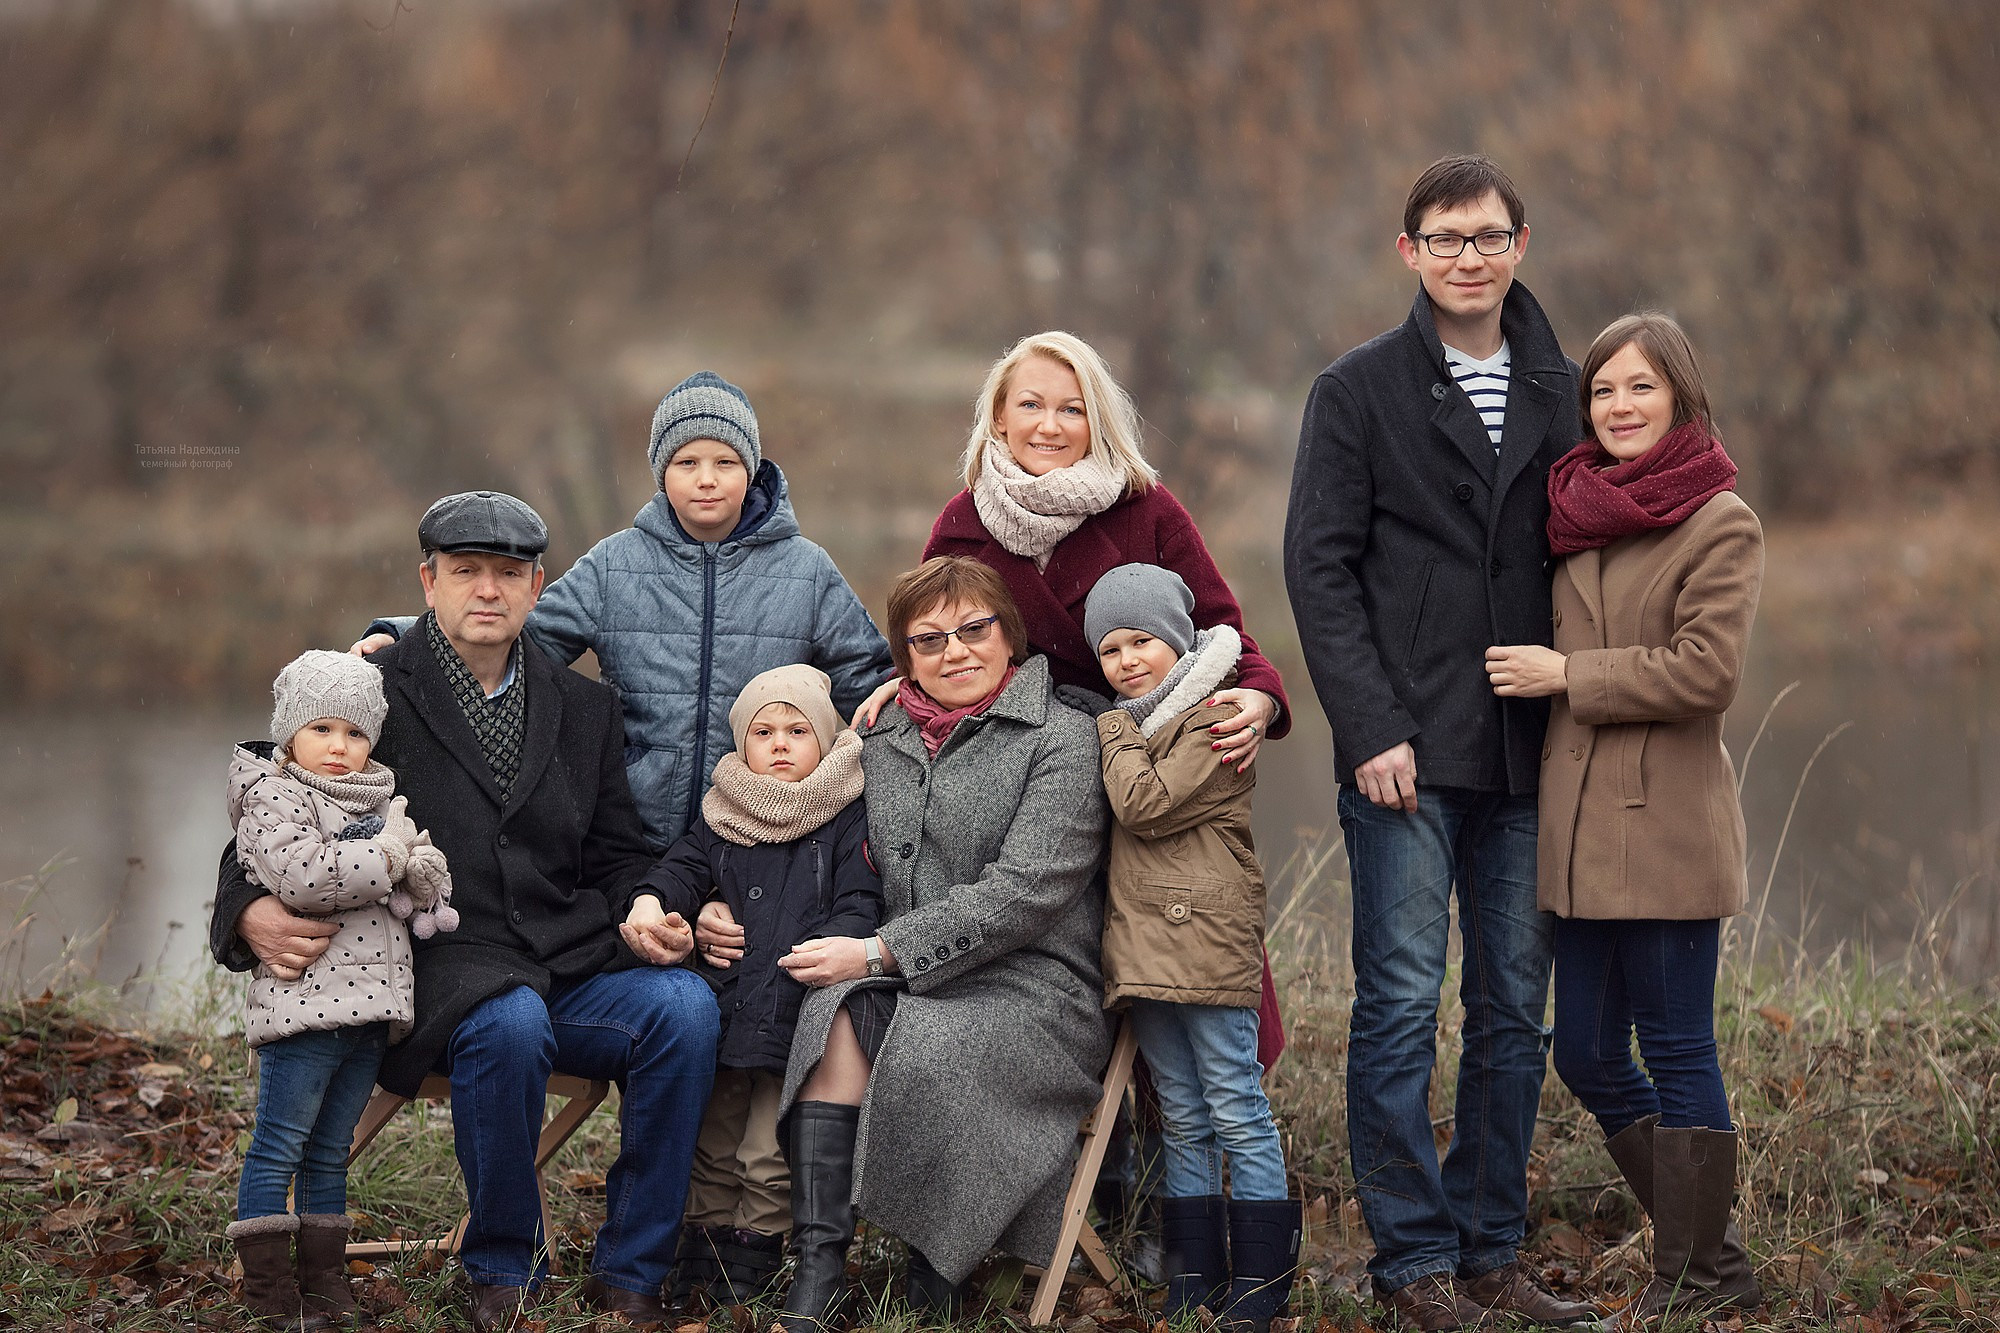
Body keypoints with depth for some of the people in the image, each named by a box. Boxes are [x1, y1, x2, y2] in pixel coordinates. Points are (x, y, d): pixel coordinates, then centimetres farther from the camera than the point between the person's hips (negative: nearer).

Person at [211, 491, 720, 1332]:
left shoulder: (585, 709, 18)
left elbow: (617, 854, 21)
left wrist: (642, 912, -3)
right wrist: (253, 912, -17)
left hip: (571, 968, 4)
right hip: (439, 969, -4)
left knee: (684, 1006, -26)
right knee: (509, 1023, -38)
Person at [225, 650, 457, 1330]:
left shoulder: (384, 802, 19)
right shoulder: (273, 802, -5)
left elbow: (430, 883, 20)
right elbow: (304, 875, -23)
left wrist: (424, 869, -5)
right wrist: (389, 854, -14)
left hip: (369, 1004, 7)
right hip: (303, 1003, -7)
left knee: (330, 1151, 14)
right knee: (279, 1147, -4)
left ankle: (323, 1275, 20)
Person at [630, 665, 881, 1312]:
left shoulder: (847, 816, 1)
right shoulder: (721, 815, 12)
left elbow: (859, 906, -5)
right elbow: (679, 868, 7)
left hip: (795, 1015, -4)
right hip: (724, 1009, 4)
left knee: (768, 1156, -3)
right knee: (714, 1147, 14)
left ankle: (752, 1256, 12)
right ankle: (705, 1247, 27)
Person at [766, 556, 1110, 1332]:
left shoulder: (1061, 739, -2)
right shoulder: (882, 741, 17)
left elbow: (1023, 894, -13)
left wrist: (879, 954, -16)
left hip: (1034, 992, -4)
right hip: (913, 986, 5)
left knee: (922, 1045, -34)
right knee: (839, 1007, -29)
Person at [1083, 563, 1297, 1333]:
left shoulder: (1210, 721, -8)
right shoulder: (1130, 727, 20)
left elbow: (1144, 804, -16)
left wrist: (1116, 732, -4)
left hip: (1207, 944, -8)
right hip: (1144, 947, 8)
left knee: (1237, 1112, -4)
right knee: (1181, 1119, 11)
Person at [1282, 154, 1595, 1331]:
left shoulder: (1561, 395, 12)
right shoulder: (1359, 392, 1)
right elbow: (1320, 568, -4)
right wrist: (1373, 729, -12)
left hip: (1528, 754, 4)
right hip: (1408, 752, -4)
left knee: (1516, 1011, 6)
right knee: (1403, 1004, -4)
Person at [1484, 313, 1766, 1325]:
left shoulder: (1721, 522, -6)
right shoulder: (1577, 512, 15)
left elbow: (1705, 669, -15)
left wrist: (1565, 676, -12)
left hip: (1667, 822, -7)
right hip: (1579, 824, 8)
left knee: (1675, 1048, -3)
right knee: (1587, 1056, 8)